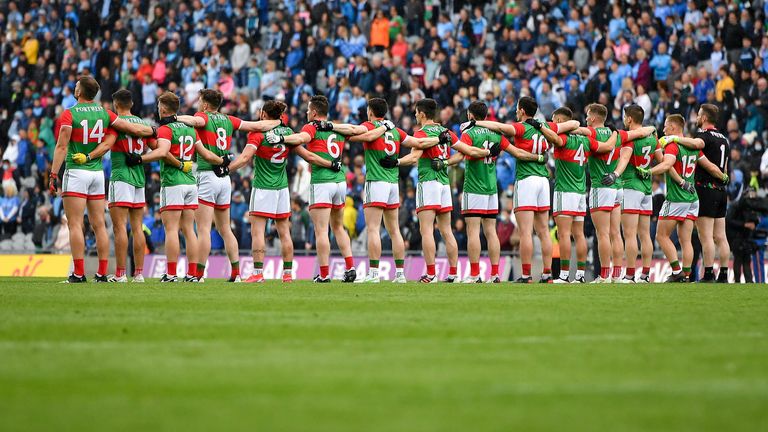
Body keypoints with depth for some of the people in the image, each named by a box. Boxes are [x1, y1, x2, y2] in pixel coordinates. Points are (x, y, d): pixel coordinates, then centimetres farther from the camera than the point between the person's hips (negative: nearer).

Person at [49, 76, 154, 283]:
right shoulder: (105, 113, 7)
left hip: (76, 172, -5)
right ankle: (102, 273, 6)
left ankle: (79, 273, -11)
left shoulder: (69, 114, -7)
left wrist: (53, 175, -13)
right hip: (98, 173, 5)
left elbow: (62, 146, -13)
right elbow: (135, 129, 9)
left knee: (75, 225, -5)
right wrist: (154, 131, 27)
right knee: (99, 225, 7)